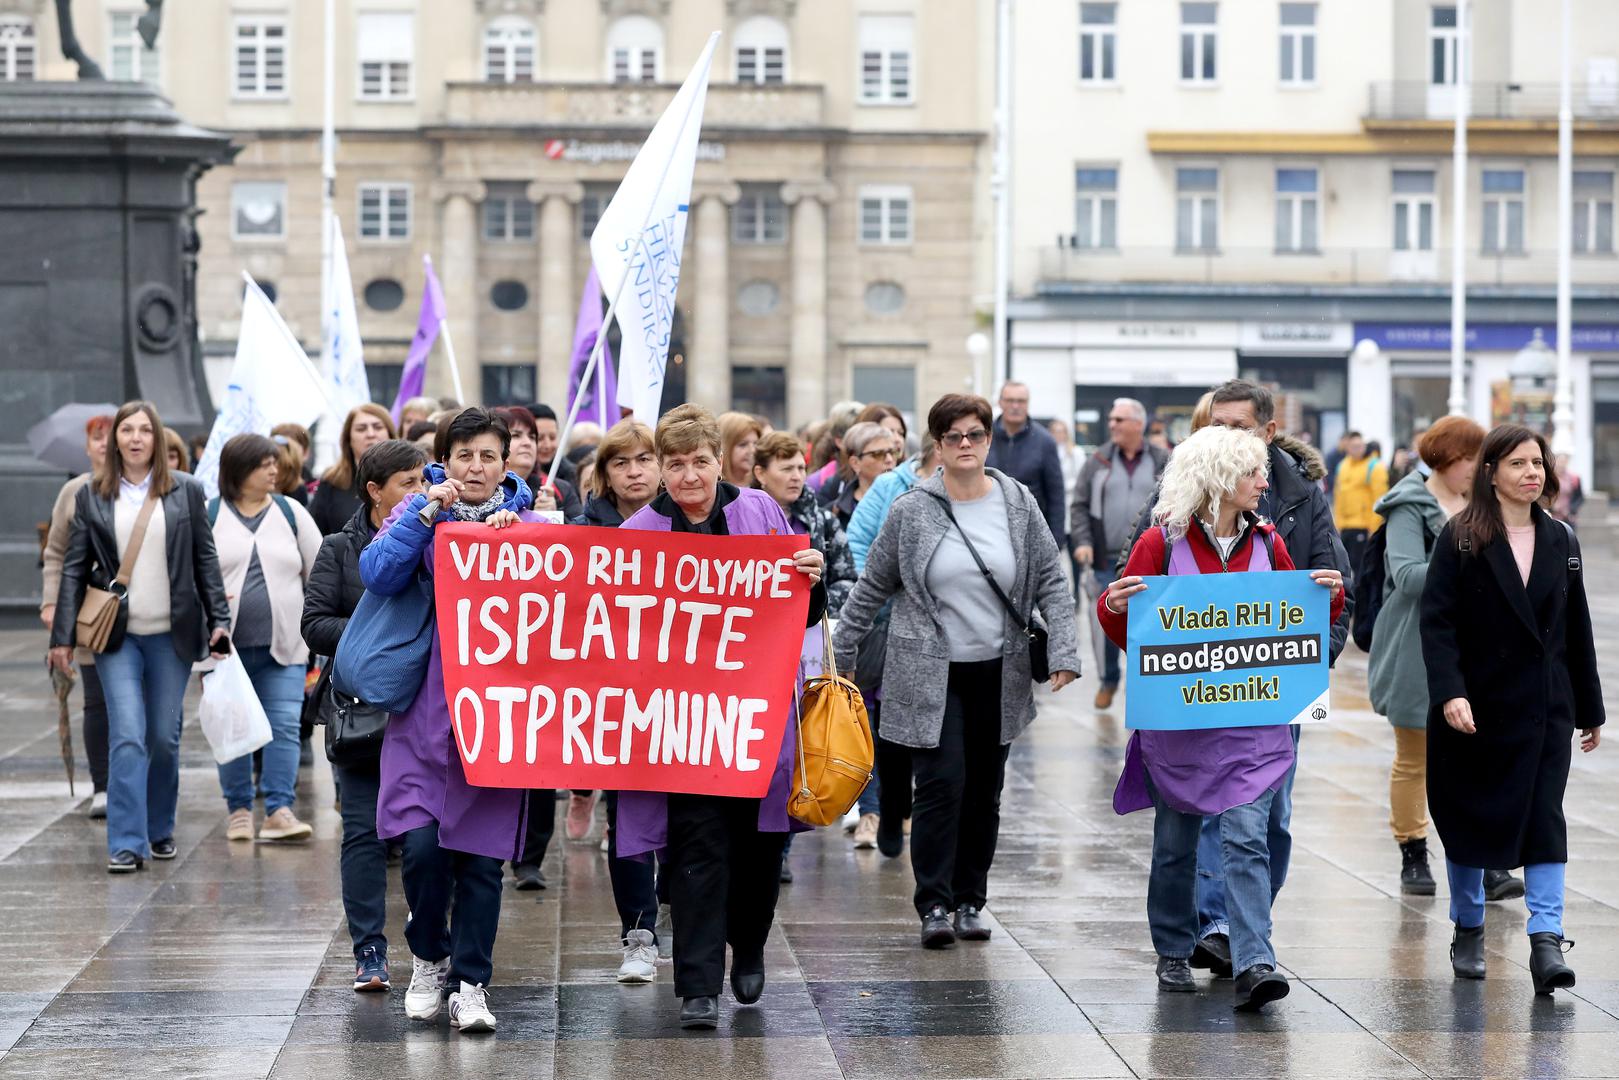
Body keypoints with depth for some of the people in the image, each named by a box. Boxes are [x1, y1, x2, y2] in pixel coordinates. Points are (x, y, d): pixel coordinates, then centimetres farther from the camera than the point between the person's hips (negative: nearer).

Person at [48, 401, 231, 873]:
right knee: (127, 737, -11)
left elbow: (205, 560, 6)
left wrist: (218, 620, -1)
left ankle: (160, 830, 23)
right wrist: (62, 635, -1)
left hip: (172, 635, 1)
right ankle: (126, 843, -10)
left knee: (164, 738, 6)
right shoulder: (91, 496, 4)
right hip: (117, 636, -1)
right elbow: (74, 569, 4)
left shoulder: (186, 491, 4)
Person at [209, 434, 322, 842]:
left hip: (283, 645, 1)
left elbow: (320, 571, 11)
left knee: (284, 727, -8)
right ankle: (238, 809, 16)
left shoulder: (291, 513, 8)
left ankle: (278, 811, -7)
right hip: (227, 643, -1)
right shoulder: (208, 517, 2)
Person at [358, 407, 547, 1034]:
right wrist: (426, 511, -13)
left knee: (481, 855, 1)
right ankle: (428, 957, 14)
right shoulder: (421, 512, 6)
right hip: (424, 706, -1)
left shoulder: (527, 524, 8)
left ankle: (470, 983, 13)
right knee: (422, 843, -12)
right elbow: (379, 576, -9)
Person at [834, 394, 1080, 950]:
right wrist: (840, 653, 5)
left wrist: (1064, 650, -8)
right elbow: (871, 587, 5)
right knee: (942, 783, -11)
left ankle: (970, 901, 19)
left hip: (998, 673, 3)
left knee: (984, 790, 8)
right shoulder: (911, 511, -3)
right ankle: (934, 904, -6)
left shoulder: (1019, 505, 2)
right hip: (931, 674, -3)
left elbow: (1051, 582, 4)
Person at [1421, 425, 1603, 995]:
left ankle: (1546, 941, -11)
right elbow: (1437, 622, -12)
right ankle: (1468, 933, 23)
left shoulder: (1560, 541, 8)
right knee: (1467, 817, 8)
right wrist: (1449, 693, -24)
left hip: (1544, 707, 2)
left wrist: (1590, 709, 14)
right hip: (1474, 707, -2)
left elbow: (1577, 630, 13)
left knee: (1544, 818, -7)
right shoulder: (1461, 539, -5)